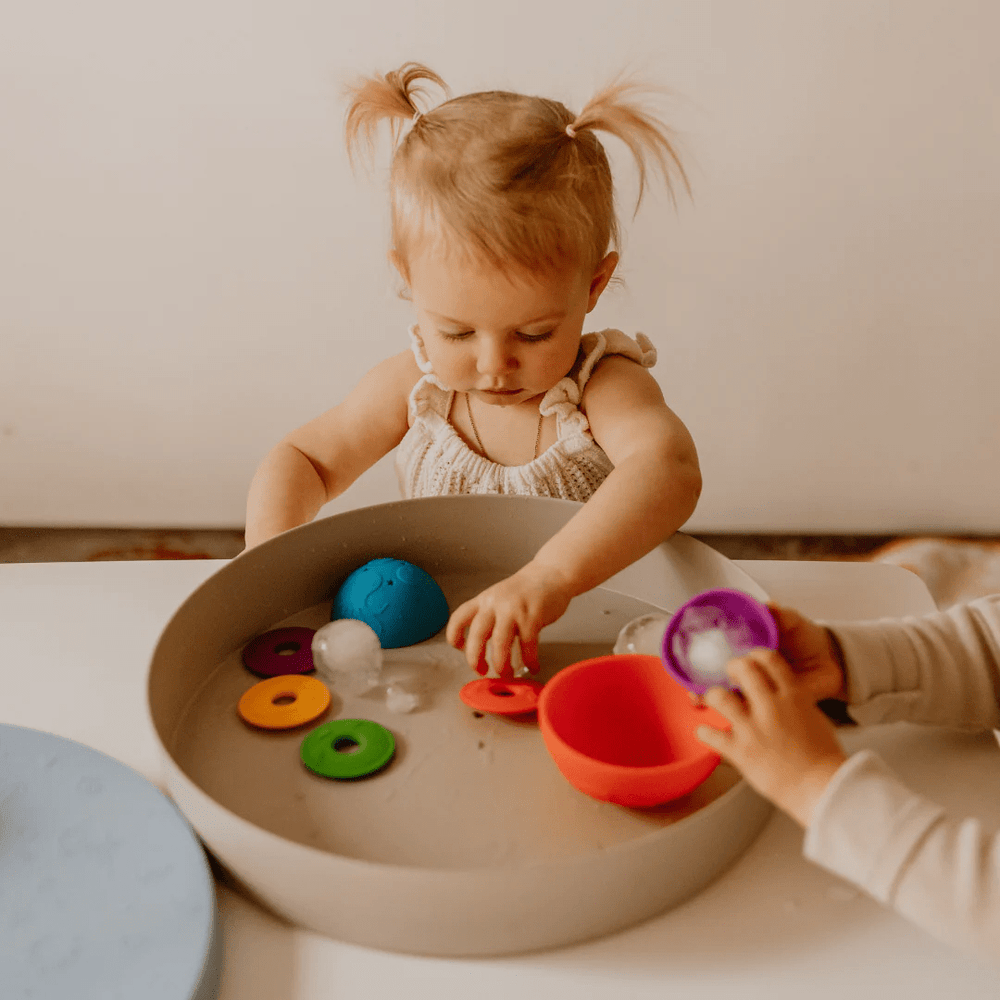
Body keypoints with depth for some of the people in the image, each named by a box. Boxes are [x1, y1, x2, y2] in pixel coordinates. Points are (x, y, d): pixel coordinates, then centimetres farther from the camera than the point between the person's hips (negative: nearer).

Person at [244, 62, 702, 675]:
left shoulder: (603, 387, -17)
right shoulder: (413, 388, -5)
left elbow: (670, 469, -37)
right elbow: (304, 459, 7)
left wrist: (552, 576, -52)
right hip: (431, 648, 2)